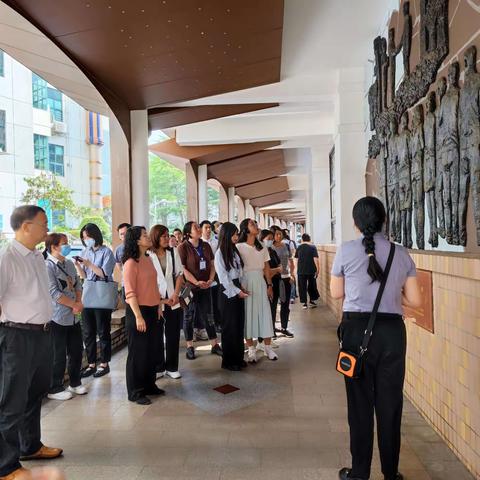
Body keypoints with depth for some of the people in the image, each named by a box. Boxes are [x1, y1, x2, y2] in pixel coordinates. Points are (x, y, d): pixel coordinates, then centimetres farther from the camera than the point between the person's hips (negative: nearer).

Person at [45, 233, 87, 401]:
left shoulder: (69, 263, 9)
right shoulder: (48, 266, -13)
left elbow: (77, 284, 10)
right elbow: (54, 292, -19)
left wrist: (79, 302, -7)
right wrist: (74, 305, -12)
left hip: (73, 317, 7)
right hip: (57, 318, -7)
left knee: (76, 350, 15)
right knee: (58, 355, 3)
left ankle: (75, 383, 32)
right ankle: (54, 389, 19)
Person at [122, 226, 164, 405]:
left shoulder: (148, 259, 8)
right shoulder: (131, 263, -16)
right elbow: (130, 293, -19)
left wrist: (159, 306, 14)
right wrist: (138, 316, -21)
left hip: (152, 310, 8)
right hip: (138, 310, -8)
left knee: (151, 350, 16)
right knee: (137, 352, 4)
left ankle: (149, 385, 31)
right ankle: (135, 392, 17)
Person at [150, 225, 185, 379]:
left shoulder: (173, 252, 6)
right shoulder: (148, 255, -4)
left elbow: (179, 274, 7)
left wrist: (175, 294, -6)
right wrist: (161, 300, -8)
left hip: (173, 301, 3)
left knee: (173, 335, 6)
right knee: (157, 335, 6)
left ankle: (172, 367, 17)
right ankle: (158, 368, 18)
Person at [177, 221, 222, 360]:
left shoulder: (206, 246, 7)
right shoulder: (183, 247, -10)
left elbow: (212, 265, 10)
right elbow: (183, 269, -14)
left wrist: (211, 280, -5)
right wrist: (197, 282, -19)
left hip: (205, 287, 5)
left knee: (209, 317, 10)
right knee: (188, 317, 7)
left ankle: (215, 345, 19)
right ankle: (190, 347, 18)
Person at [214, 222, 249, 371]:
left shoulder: (235, 251, 10)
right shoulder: (220, 253, -10)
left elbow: (240, 272, 11)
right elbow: (223, 277, -12)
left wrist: (242, 288, -1)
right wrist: (237, 291, -11)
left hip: (238, 291, 7)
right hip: (228, 292, -7)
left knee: (239, 325, 10)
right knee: (230, 327, 1)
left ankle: (238, 358, 21)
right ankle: (228, 361, 13)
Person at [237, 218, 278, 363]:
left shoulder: (262, 247, 12)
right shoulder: (239, 247, -4)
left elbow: (266, 268, 12)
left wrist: (269, 285, 5)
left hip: (260, 282, 4)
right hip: (246, 282, -4)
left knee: (265, 313, 3)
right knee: (248, 314, 1)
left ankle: (268, 347, 12)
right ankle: (251, 349, 10)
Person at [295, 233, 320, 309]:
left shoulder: (299, 247, 4)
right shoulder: (313, 247, -5)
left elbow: (297, 259, 11)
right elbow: (315, 259, -11)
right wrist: (318, 269, -4)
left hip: (301, 271, 2)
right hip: (311, 270, -1)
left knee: (302, 287, 7)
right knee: (312, 286, 14)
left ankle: (304, 303, 6)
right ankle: (312, 300, 19)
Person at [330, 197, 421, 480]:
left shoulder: (347, 251, -6)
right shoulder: (402, 254, 1)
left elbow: (337, 293, 4)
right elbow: (415, 301, 2)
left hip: (356, 330, -2)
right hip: (392, 332, 2)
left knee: (360, 402, 11)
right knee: (390, 403, 15)